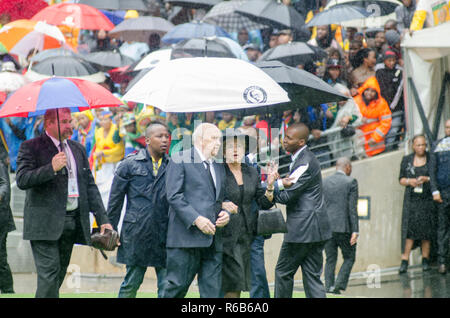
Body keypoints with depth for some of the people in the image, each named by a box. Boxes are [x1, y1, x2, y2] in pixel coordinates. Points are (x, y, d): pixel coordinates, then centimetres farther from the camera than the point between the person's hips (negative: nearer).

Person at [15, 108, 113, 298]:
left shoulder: (78, 149, 17)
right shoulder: (31, 147, -1)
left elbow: (90, 186, 18)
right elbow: (22, 180, -13)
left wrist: (103, 219, 10)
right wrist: (51, 168, -22)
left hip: (73, 222, 6)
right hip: (45, 223, -6)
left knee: (58, 275, 10)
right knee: (49, 274, -13)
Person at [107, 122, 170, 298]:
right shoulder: (129, 164, 2)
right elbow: (115, 200, 5)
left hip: (165, 234, 3)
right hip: (137, 233, -2)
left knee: (167, 285, -1)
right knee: (131, 283, 4)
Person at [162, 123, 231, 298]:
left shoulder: (219, 167, 21)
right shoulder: (180, 160, 0)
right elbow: (174, 196, -9)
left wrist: (226, 213, 5)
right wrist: (196, 219, -18)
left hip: (213, 239, 6)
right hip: (186, 236, -6)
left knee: (212, 291, 2)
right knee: (177, 286, -5)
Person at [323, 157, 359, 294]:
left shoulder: (324, 182, 9)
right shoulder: (350, 182, -4)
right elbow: (352, 208, -10)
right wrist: (355, 231, -11)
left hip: (327, 227, 4)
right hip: (344, 227, -4)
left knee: (330, 259, 9)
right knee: (349, 258, 8)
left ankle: (329, 287, 3)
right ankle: (339, 285, -7)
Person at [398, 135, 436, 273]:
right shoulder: (406, 160, 8)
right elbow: (401, 179, 11)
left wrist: (427, 179, -12)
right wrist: (409, 181, -10)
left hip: (427, 198, 0)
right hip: (411, 199, 0)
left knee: (426, 229, -1)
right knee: (409, 228, -9)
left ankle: (425, 259, 7)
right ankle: (404, 261, -10)